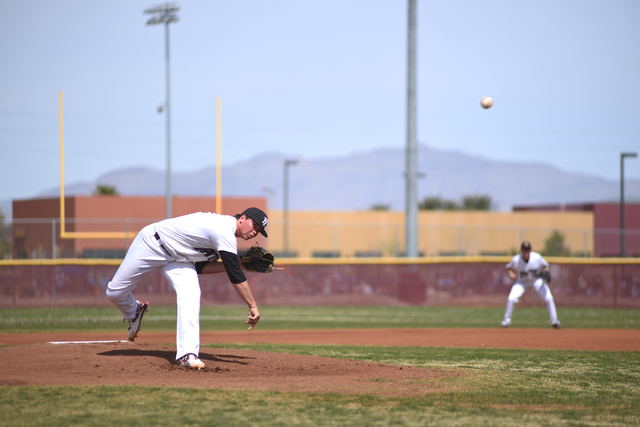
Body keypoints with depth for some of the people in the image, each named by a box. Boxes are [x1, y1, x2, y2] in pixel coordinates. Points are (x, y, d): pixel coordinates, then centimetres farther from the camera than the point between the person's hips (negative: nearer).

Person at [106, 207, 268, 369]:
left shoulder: (226, 233, -1)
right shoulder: (224, 231, -31)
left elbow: (201, 267, 3)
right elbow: (235, 276, -33)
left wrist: (235, 265, -6)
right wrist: (253, 306, -32)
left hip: (178, 257, 7)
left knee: (190, 296, -20)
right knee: (115, 292, -3)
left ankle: (187, 354, -26)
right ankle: (133, 312, 33)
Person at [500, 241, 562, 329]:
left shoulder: (537, 257, -23)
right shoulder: (516, 260, -23)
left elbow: (545, 265, -6)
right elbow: (509, 267, -2)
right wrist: (511, 273, -24)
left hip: (537, 280, 0)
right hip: (522, 281, 0)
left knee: (549, 298, -13)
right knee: (511, 299, -19)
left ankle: (554, 322, 3)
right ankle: (506, 321, 2)